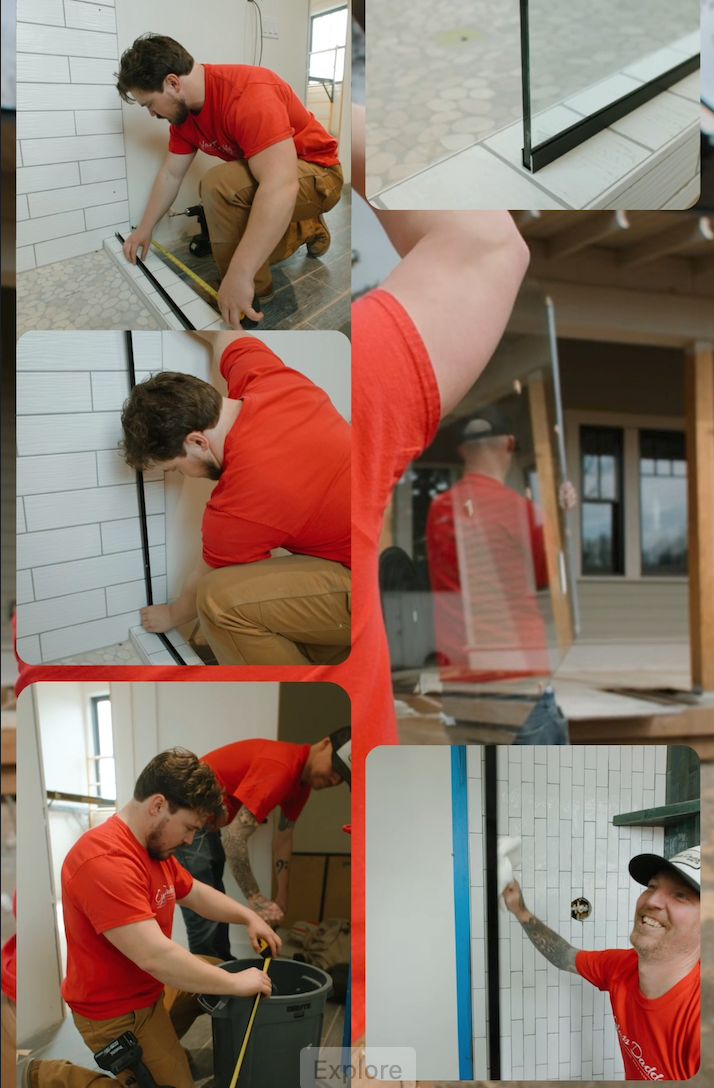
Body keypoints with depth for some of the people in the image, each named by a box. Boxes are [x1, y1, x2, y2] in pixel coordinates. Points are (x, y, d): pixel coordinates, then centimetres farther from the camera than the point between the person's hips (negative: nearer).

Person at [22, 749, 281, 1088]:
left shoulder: (156, 845, 0)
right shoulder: (106, 860, -33)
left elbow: (196, 893, 16)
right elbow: (155, 958, -36)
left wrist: (249, 917, 0)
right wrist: (235, 984, -27)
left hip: (153, 984, 10)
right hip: (117, 1011, -10)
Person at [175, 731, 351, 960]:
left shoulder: (303, 779, 2)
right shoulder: (281, 768, -30)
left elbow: (283, 835, 11)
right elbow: (234, 837, -32)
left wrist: (282, 897, 9)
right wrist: (256, 900, -27)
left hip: (211, 824, 10)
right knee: (205, 923, -10)